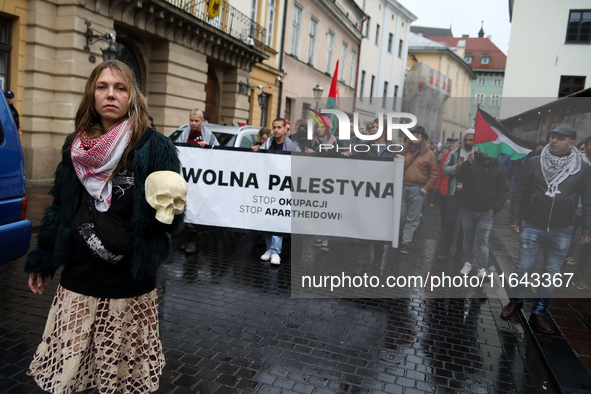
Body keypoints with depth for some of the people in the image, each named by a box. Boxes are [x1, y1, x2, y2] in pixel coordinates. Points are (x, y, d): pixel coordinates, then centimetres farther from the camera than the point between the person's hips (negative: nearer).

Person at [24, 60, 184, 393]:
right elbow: (59, 208, 14)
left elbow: (173, 220, -8)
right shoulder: (76, 147, 5)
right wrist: (42, 261, 17)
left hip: (130, 290, -3)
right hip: (77, 284, 4)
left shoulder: (154, 147, -8)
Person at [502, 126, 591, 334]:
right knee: (523, 267, 5)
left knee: (551, 274, 9)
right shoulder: (534, 163, -2)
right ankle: (516, 301, 30)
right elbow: (519, 192, 3)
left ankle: (538, 313, 23)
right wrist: (514, 219, 1)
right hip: (532, 227, -1)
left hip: (561, 232, 1)